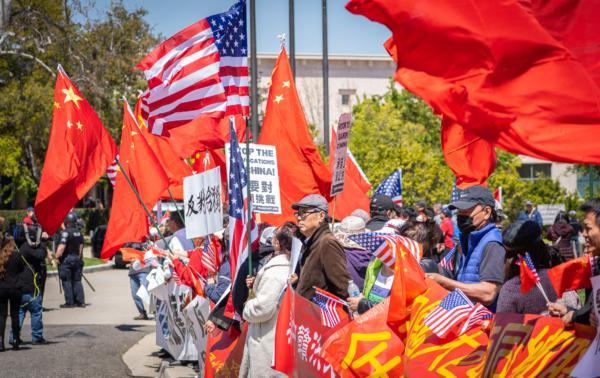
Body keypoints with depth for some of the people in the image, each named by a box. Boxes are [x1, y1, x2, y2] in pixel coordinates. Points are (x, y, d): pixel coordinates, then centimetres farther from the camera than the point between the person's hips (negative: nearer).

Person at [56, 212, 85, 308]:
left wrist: (56, 257, -15)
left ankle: (69, 302, -1)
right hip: (77, 259, 7)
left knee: (67, 281, -1)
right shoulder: (79, 232, 9)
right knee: (77, 280, 11)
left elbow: (61, 247, -21)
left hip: (66, 259, -7)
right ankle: (80, 301, 10)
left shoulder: (65, 232, -15)